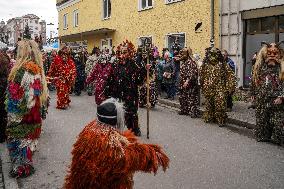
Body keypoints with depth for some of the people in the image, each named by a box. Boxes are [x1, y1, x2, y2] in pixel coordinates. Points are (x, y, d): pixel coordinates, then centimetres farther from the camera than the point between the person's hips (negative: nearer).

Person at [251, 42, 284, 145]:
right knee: (262, 119, 11)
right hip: (262, 100, 4)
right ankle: (263, 136, 26)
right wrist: (254, 95, 13)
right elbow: (255, 82, 14)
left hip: (275, 100, -4)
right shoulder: (261, 68, 7)